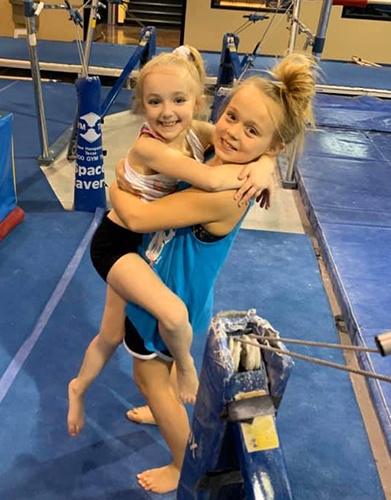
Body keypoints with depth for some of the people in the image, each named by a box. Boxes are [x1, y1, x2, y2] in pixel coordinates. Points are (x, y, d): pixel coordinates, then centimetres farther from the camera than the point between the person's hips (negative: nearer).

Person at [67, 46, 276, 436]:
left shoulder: (197, 133, -9)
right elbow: (211, 179, -42)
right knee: (174, 315, -29)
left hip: (147, 243, 7)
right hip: (117, 243, -7)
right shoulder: (147, 147, -30)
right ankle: (185, 365, 7)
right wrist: (251, 169, -26)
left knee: (112, 334, 21)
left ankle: (78, 387, 49)